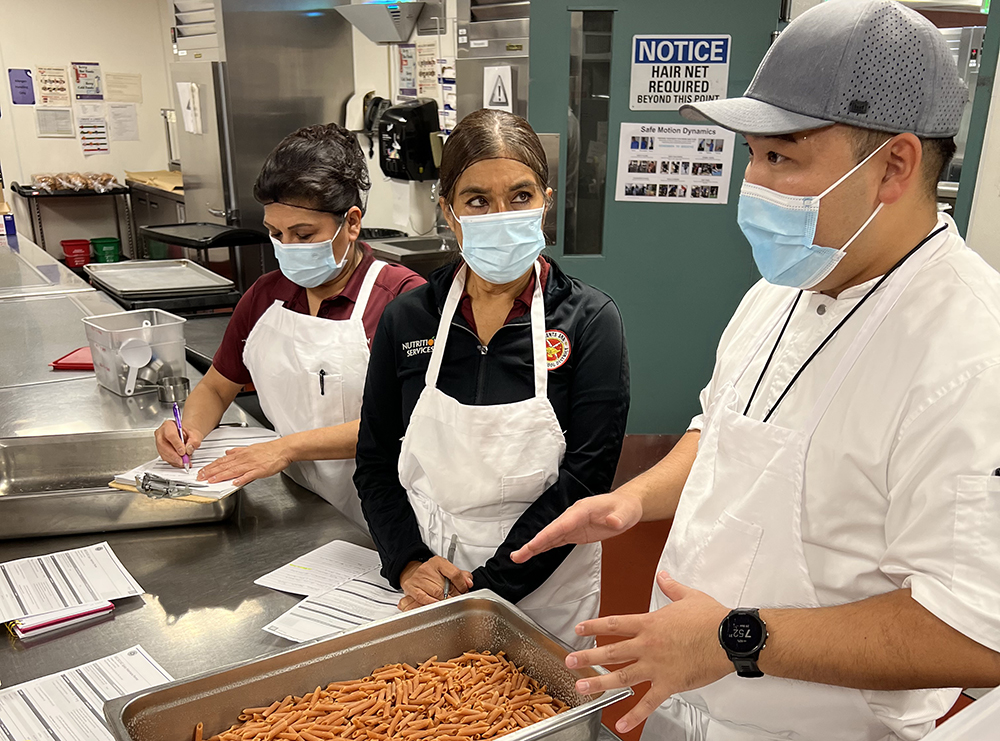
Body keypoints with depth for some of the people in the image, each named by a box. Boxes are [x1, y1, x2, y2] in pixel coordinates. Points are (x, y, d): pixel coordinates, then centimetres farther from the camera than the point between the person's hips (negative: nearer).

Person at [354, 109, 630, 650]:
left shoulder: (590, 322, -10)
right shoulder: (407, 320, -2)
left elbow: (583, 479, -14)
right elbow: (374, 463, 3)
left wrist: (482, 588, -18)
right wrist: (409, 564, -12)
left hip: (546, 600, -2)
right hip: (426, 591, 2)